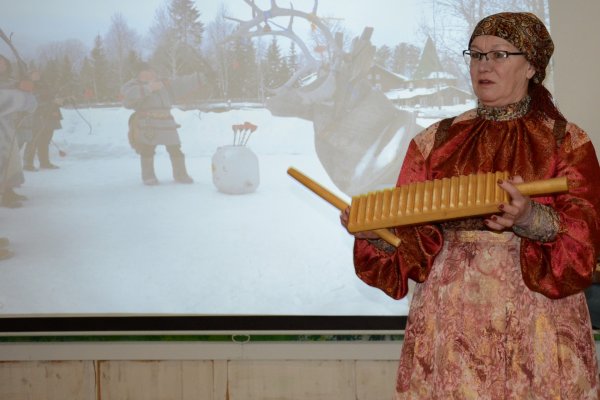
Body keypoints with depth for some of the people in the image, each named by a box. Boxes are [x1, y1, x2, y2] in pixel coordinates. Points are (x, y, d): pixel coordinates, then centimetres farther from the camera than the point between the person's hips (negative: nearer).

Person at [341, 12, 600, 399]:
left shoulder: (567, 143, 1)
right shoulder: (436, 141, 7)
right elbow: (411, 238, 3)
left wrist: (531, 219, -29)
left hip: (536, 326, -1)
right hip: (451, 320, 2)